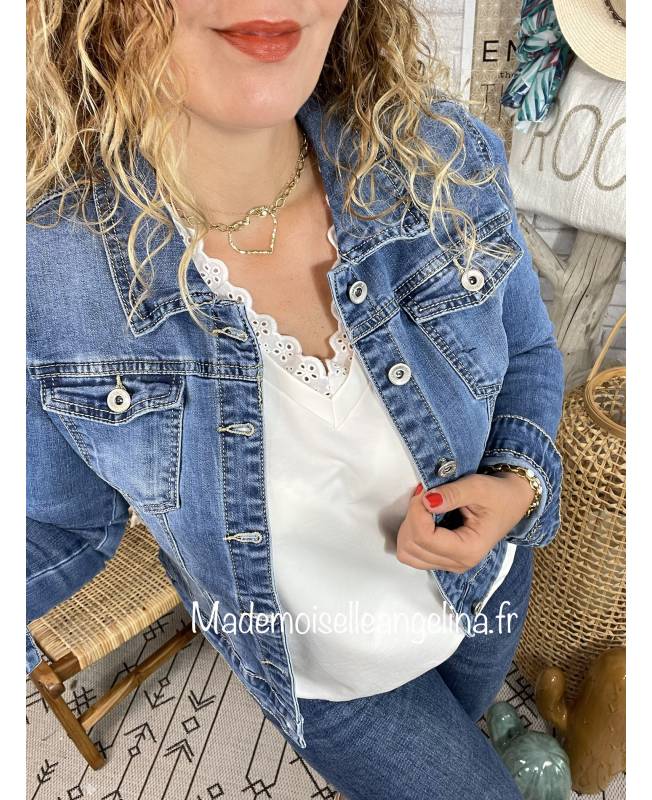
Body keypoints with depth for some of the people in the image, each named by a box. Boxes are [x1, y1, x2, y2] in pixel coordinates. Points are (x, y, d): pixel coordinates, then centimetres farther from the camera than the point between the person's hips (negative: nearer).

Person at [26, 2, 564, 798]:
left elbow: (528, 351, -5)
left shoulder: (447, 158, -23)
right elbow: (58, 526, -13)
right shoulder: (44, 265, -29)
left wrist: (518, 485, -23)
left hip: (487, 583, 4)